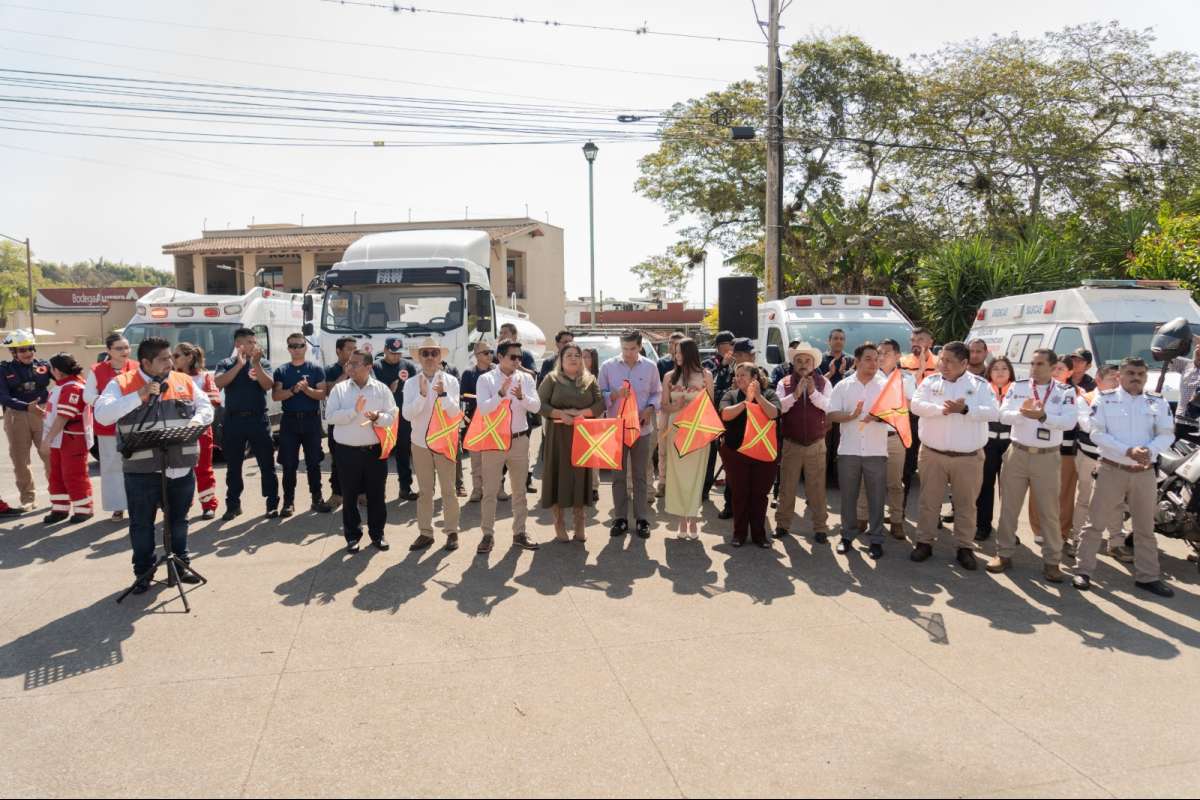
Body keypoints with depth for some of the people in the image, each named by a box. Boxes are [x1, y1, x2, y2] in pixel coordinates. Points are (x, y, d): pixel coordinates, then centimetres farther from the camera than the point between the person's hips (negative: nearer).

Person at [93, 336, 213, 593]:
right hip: (141, 469, -3)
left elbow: (206, 407, 11)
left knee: (178, 519, 16)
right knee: (142, 523, 7)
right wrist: (139, 395, -20)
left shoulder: (184, 381, 8)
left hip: (180, 467, 3)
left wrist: (196, 420, -12)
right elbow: (102, 415, -13)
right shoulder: (121, 384, -2)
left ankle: (181, 563, 30)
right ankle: (144, 571, 20)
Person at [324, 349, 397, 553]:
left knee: (377, 494, 8)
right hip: (348, 451, 0)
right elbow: (330, 416, -9)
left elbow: (391, 417, -1)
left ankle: (377, 533, 22)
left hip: (375, 450, 0)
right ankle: (352, 535, 20)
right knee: (350, 495, 8)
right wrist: (354, 411, -19)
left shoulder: (382, 389, 2)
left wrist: (378, 417, -22)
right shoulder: (339, 389, 1)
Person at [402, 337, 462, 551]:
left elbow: (453, 412, -13)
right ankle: (425, 533, 17)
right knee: (424, 491, 10)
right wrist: (422, 394, -23)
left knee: (448, 490, 3)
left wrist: (442, 393, -29)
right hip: (420, 443, 2)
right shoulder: (411, 383, 0)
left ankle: (452, 532, 13)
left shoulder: (450, 381, -3)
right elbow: (407, 414, -11)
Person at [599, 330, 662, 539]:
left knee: (641, 476, 7)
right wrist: (615, 395, -20)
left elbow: (657, 393, 8)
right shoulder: (608, 366, -2)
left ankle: (642, 518, 15)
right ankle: (620, 518, 16)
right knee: (618, 475, 7)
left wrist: (649, 409, -10)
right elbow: (600, 396, 0)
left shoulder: (650, 367, 2)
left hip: (642, 428, 0)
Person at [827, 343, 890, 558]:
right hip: (848, 451, 1)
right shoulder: (843, 386, 4)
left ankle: (876, 539, 13)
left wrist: (877, 417, -22)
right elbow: (831, 415, -1)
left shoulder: (886, 386, 3)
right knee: (848, 496, 9)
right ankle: (847, 535, 21)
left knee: (876, 498, 4)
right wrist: (851, 415, -19)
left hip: (876, 452, 0)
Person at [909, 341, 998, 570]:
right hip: (933, 453, 1)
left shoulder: (980, 384, 0)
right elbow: (916, 405, -12)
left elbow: (993, 413, -11)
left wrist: (965, 409, -23)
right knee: (929, 501, 9)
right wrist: (942, 409, -24)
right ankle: (924, 542, 20)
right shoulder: (930, 381, 2)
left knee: (966, 504, 9)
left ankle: (965, 548, 20)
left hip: (969, 457, -1)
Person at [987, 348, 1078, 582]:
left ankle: (1052, 561, 16)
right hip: (1017, 453, 2)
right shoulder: (1017, 387, 3)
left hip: (1047, 457, -1)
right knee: (1009, 506, 8)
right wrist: (1022, 412, -26)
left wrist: (1043, 416, -31)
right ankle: (1004, 554, 19)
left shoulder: (1065, 392, -2)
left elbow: (1069, 421, -16)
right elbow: (1003, 415, -6)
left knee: (1049, 511, 5)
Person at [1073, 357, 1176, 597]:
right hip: (1112, 470, -3)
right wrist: (1128, 451, -21)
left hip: (1145, 473, 3)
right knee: (1096, 523, 0)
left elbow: (1167, 434, 1)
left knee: (1145, 527, 12)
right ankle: (1083, 570, 8)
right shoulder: (1105, 400, -1)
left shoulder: (1158, 403, 7)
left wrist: (1150, 451, -20)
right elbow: (1097, 434, -9)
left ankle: (1147, 576, 23)